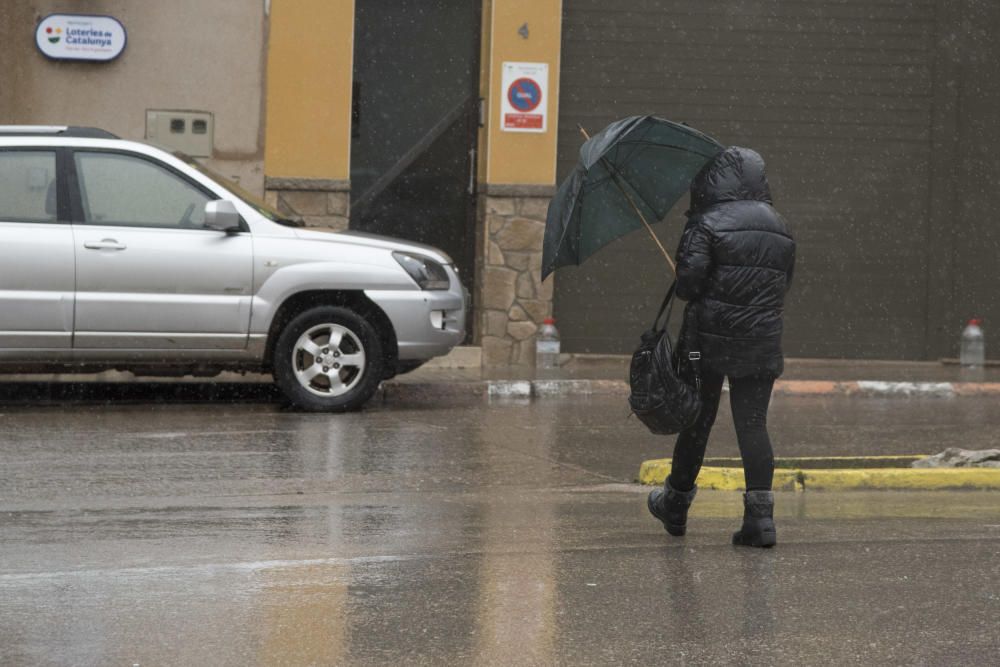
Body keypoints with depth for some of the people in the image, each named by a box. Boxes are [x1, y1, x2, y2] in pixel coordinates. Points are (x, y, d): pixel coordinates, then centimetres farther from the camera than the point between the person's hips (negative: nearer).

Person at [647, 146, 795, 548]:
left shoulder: (707, 223, -8)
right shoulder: (779, 229, 12)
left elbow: (690, 279, -17)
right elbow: (784, 282, 16)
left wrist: (688, 293, 5)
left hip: (711, 338, -4)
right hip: (763, 341, 4)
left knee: (697, 420, 9)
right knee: (752, 424, 4)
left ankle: (677, 502, 26)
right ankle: (760, 512, -7)